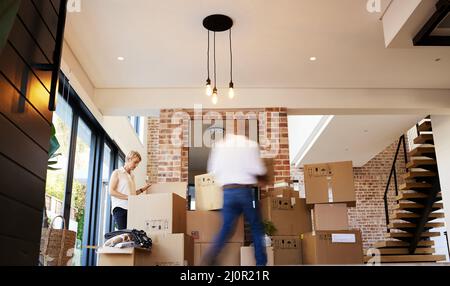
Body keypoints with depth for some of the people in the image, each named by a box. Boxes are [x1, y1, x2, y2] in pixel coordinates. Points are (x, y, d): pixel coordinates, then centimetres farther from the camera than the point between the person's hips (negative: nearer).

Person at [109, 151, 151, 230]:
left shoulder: (132, 176, 22)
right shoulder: (117, 173, 4)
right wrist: (128, 197, -16)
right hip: (120, 208, -6)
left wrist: (143, 189, 14)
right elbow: (111, 191, -7)